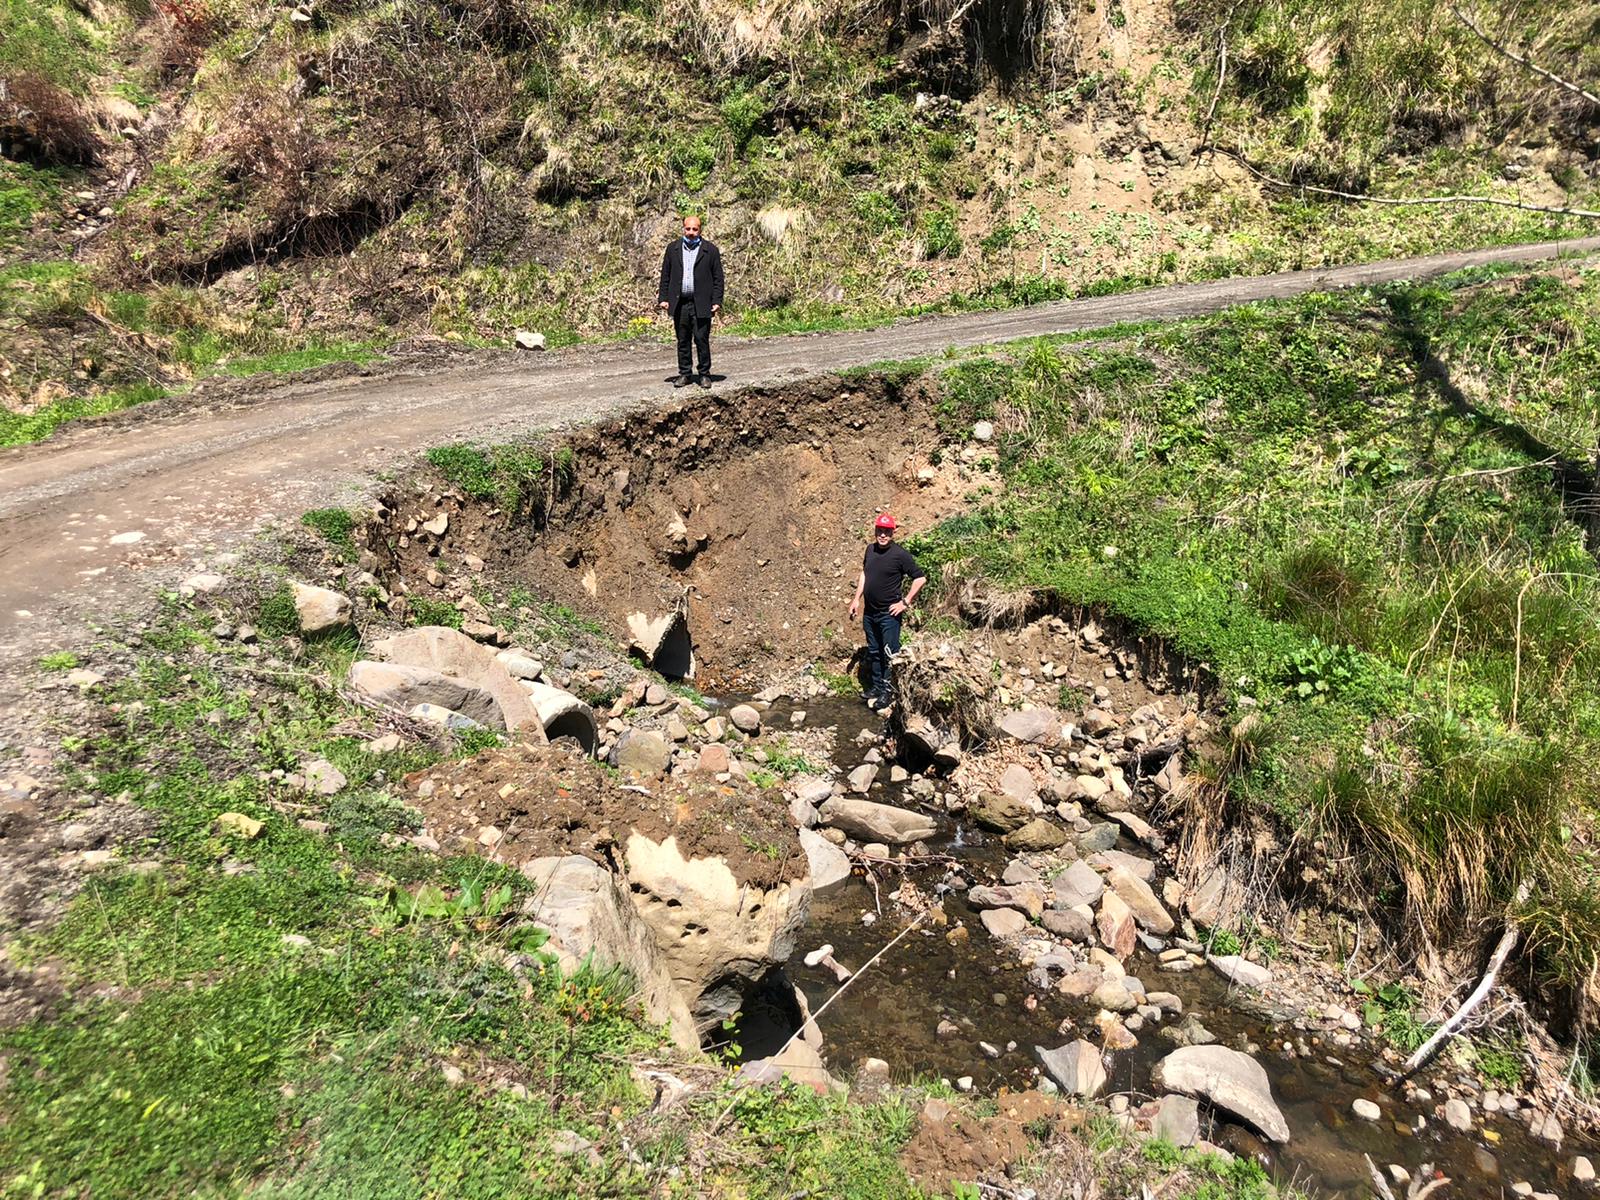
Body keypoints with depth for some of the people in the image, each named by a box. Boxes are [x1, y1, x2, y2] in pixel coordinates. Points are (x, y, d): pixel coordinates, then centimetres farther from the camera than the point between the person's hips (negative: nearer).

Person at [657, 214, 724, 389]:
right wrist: (663, 298, 3)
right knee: (683, 341, 7)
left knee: (702, 340, -3)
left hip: (701, 304, -3)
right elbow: (665, 275, 12)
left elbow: (718, 278, 2)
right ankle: (685, 374, 15)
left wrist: (717, 302, -6)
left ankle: (705, 374, 8)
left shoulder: (711, 250, 3)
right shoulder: (673, 249, 11)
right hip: (679, 303, 3)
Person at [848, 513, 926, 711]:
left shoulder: (900, 554, -14)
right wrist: (857, 599, 14)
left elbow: (920, 578, -11)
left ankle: (887, 691, 11)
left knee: (889, 654, 0)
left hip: (889, 614, -6)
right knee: (873, 652, 16)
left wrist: (905, 602, -12)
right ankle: (876, 686, 29)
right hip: (869, 612, 6)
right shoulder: (870, 550, 5)